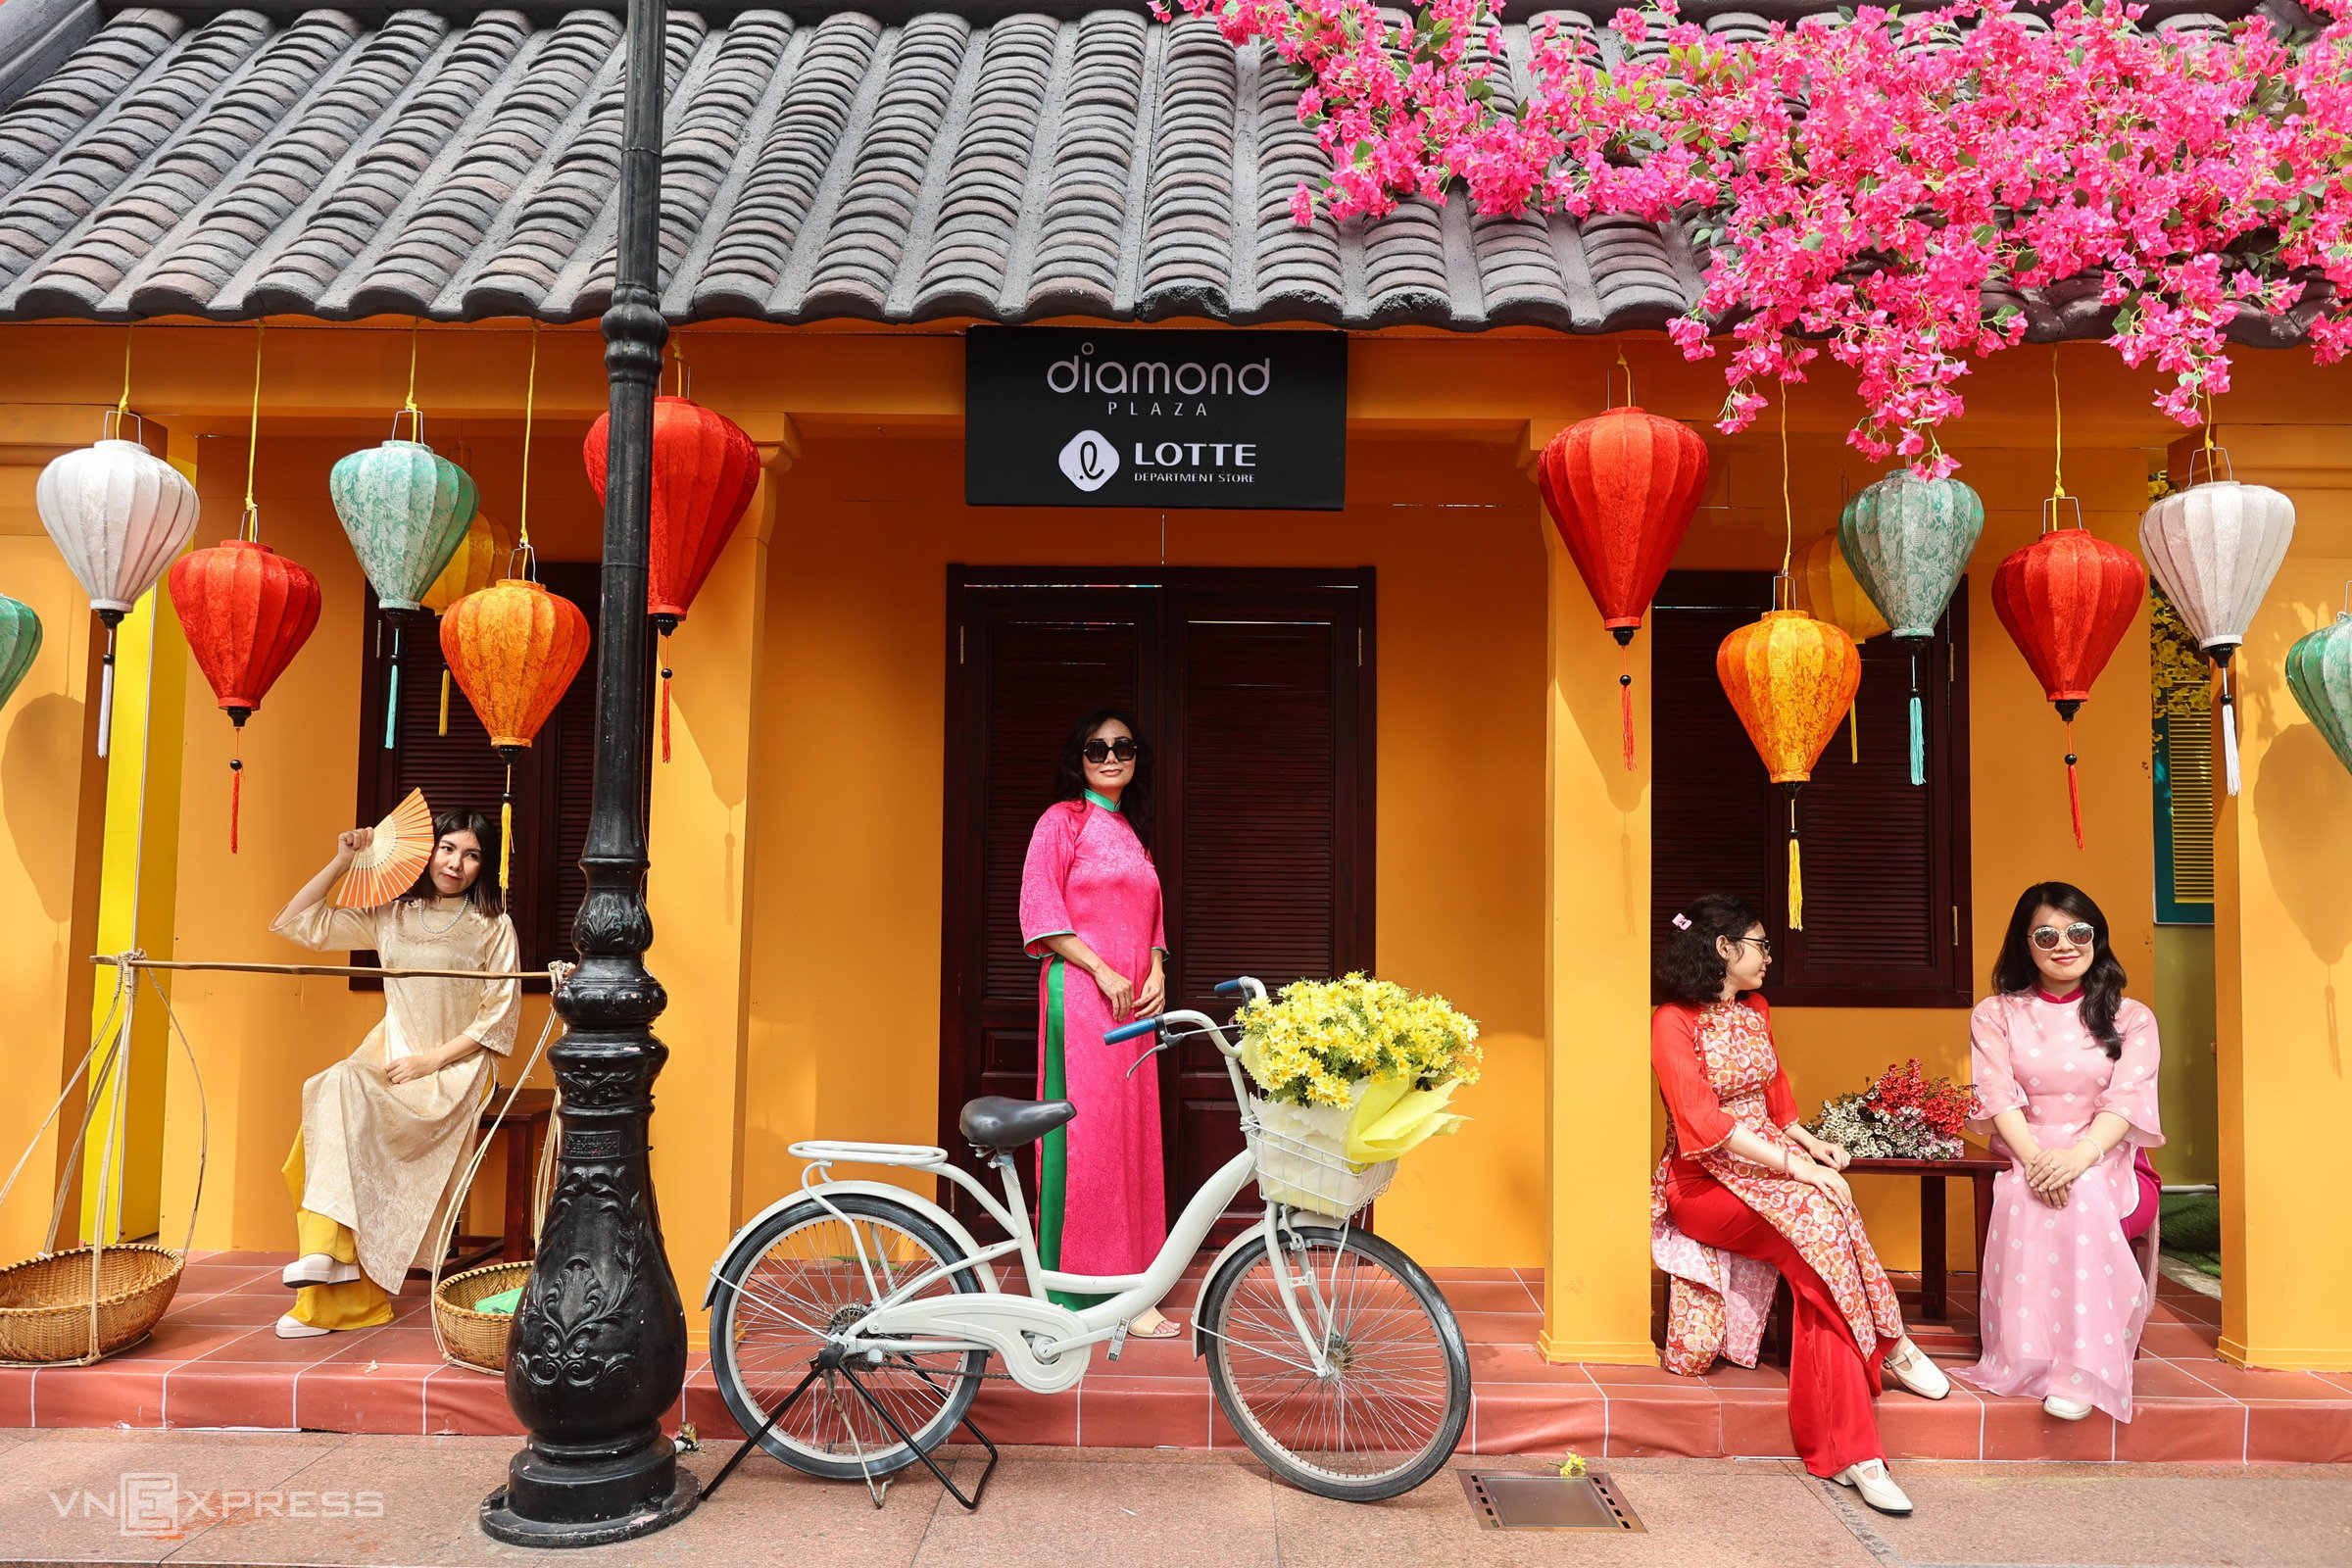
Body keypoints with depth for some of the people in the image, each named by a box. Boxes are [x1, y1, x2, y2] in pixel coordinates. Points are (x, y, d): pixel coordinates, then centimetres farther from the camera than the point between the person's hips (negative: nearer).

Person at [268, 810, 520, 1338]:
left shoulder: (494, 927, 0)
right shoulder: (390, 915, 12)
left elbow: (499, 1019, -4)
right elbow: (296, 922, 11)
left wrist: (431, 1060, -12)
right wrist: (342, 862, 3)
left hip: (455, 1071, -4)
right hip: (391, 1056, 4)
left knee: (342, 1092, -29)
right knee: (335, 1092, -28)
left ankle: (328, 1249, -25)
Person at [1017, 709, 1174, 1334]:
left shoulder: (1130, 834, 22)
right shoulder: (1063, 820, 0)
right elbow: (1039, 910, -9)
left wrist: (1156, 972, 5)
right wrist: (1103, 971, -15)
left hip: (1133, 1000, 7)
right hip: (1079, 994, -7)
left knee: (1130, 1131, 6)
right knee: (1086, 1131, -8)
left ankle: (1128, 1288, 12)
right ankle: (1076, 1289, -2)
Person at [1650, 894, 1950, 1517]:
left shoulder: (1756, 1012, 15)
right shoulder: (1673, 1023, -10)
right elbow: (1707, 1125, -19)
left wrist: (1810, 1143, 1)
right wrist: (1796, 1168, -25)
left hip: (1772, 1161, 7)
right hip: (1707, 1179, -6)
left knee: (1820, 1239, -28)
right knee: (1819, 1217, -32)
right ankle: (1887, 1345, -12)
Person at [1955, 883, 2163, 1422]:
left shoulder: (2131, 1018, 11)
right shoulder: (1995, 1015, 11)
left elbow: (2127, 1100, -5)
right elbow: (1998, 1097, -3)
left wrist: (2078, 1156, -25)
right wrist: (2035, 1158, -24)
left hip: (2109, 1169, 0)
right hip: (2024, 1162, 0)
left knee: (2080, 1196, -36)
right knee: (2026, 1197, -36)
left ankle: (2077, 1369, -33)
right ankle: (2029, 1353, -29)